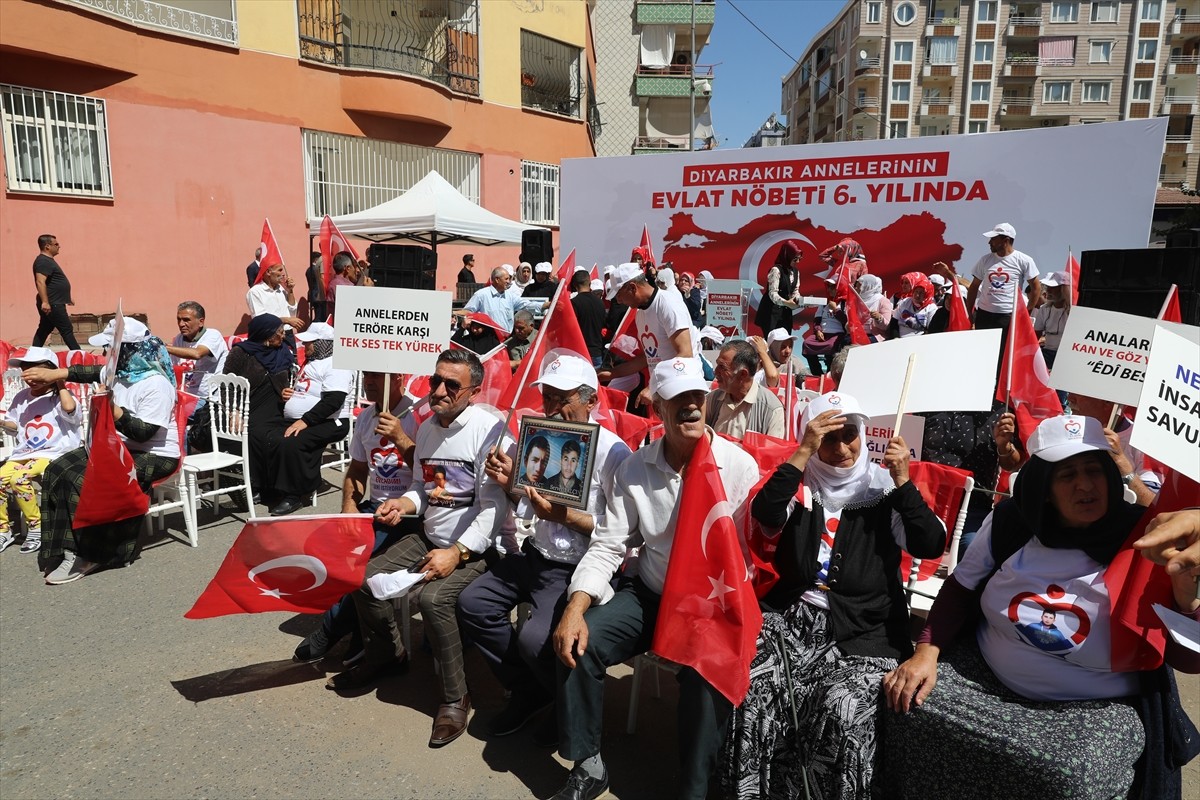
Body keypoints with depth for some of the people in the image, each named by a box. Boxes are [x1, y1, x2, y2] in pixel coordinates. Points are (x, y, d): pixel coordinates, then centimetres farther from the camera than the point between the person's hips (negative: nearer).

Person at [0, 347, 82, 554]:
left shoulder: (60, 397, -6)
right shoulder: (21, 398, 13)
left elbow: (69, 408, -32)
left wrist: (60, 383, -17)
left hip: (53, 454, -6)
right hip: (23, 453, 7)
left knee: (19, 478, -29)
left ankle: (36, 527, -11)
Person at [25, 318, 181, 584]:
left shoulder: (156, 385, -21)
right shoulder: (120, 371, 6)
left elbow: (145, 433, -27)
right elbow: (93, 373, 30)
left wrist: (115, 412, -35)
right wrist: (55, 374, 27)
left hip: (153, 456, -10)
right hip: (119, 447, 10)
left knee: (84, 482, -25)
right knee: (57, 471, 0)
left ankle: (90, 555, -9)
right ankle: (69, 549, -1)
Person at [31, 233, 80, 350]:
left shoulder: (48, 260, 18)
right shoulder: (43, 262, -16)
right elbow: (40, 282, -26)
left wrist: (67, 298, 30)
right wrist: (45, 302, -32)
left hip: (53, 303, 10)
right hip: (52, 305, -10)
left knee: (44, 330, 12)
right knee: (67, 330, -5)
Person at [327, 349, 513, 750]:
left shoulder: (488, 430, -17)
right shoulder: (426, 428, 8)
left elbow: (493, 506, -20)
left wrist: (457, 552, -25)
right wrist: (404, 502, -3)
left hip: (478, 549, -8)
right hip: (429, 539, 8)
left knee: (433, 597, -31)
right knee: (364, 579, 0)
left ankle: (455, 697, -9)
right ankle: (386, 654, 28)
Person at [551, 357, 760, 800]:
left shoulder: (740, 465, -11)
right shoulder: (635, 467, -3)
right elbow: (607, 546, -4)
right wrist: (575, 608, -18)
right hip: (649, 593, 3)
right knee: (577, 644, -16)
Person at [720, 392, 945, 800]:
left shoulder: (883, 489, 5)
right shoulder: (799, 483, 7)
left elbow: (931, 546, -5)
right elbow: (764, 514, -14)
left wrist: (903, 481, -13)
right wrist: (803, 451, -17)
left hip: (862, 629, -1)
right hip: (791, 615, 1)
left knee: (842, 712, -27)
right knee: (749, 689, -22)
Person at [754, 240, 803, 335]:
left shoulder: (796, 271, 9)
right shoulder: (776, 270, -16)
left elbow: (795, 291, 12)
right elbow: (773, 294, -23)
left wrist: (801, 301, -10)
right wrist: (786, 302, -39)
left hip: (785, 311, 8)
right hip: (771, 311, -8)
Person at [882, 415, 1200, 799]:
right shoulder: (1010, 522, -9)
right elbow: (959, 590, 3)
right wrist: (926, 654, -10)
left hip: (1095, 708, -2)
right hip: (985, 675, 3)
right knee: (907, 706, -14)